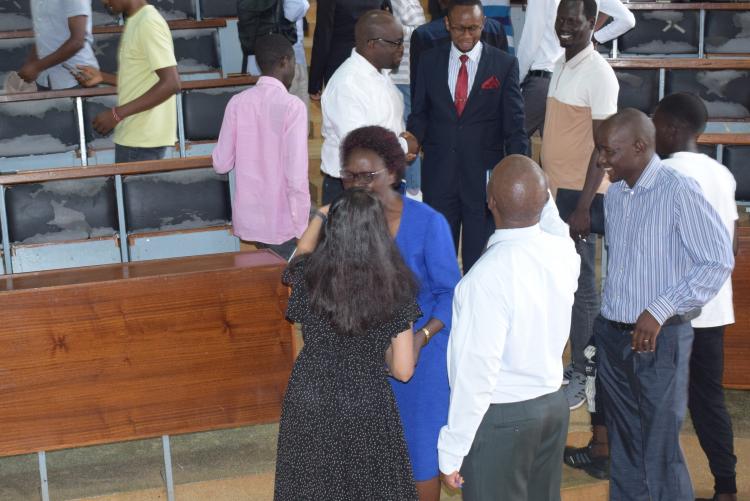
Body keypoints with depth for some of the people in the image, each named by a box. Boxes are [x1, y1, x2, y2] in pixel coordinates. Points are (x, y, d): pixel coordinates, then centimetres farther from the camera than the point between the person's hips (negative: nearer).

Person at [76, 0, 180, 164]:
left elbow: (171, 83, -23)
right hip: (133, 135, 9)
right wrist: (103, 77, 12)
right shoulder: (135, 22, 14)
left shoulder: (148, 22, -15)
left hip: (142, 138, -9)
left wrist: (117, 113, -23)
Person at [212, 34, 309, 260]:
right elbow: (297, 175, -18)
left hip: (247, 219, 5)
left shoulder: (238, 102, -1)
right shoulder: (292, 106, -14)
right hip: (282, 223, -5)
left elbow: (221, 164, 2)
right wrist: (301, 223, -9)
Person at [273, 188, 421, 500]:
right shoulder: (395, 287, -17)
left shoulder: (309, 275, -15)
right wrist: (416, 341, 9)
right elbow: (403, 370, -12)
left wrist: (321, 215, 31)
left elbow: (303, 253, 13)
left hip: (310, 403, 1)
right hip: (367, 407, -1)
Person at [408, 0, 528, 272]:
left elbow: (514, 124, -2)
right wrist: (413, 140, -12)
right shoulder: (429, 61, 5)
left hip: (485, 176, -2)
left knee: (479, 257, 6)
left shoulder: (505, 64, -2)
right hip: (439, 175, 2)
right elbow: (420, 113, 10)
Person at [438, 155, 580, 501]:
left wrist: (452, 450, -15)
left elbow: (476, 369, -24)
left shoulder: (488, 277, -28)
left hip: (500, 417, -7)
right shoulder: (563, 251, -7)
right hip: (553, 404, 7)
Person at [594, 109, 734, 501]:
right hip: (613, 335, 7)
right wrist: (604, 325, 14)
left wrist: (659, 310, -20)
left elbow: (718, 262, -16)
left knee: (659, 452, -2)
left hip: (660, 339, -7)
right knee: (623, 446, 15)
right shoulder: (614, 194, 8)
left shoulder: (677, 191, -15)